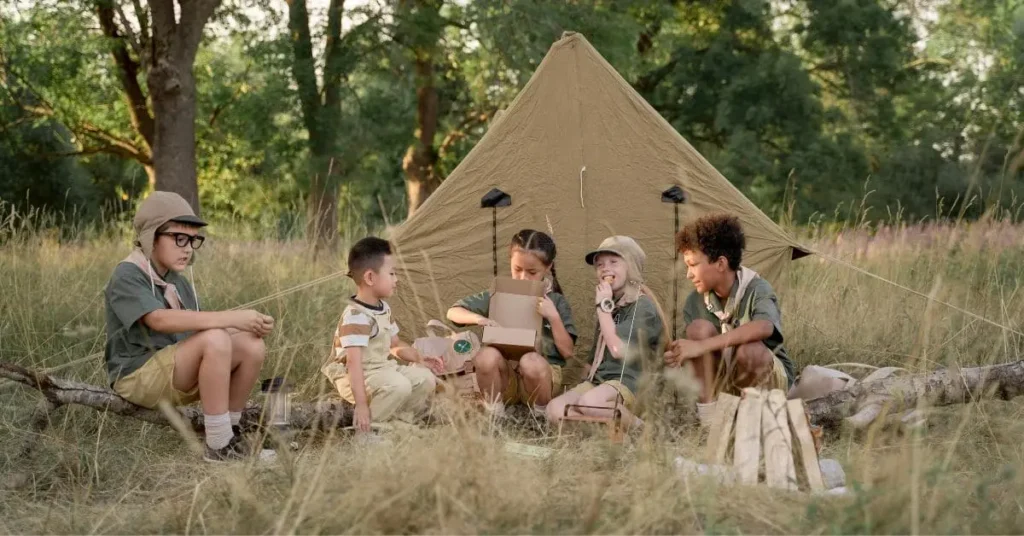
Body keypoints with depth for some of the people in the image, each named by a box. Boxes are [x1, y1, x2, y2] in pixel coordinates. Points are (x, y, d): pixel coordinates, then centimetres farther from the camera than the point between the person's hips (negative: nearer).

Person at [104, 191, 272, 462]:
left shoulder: (178, 282, 15)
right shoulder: (127, 276, -12)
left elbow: (199, 327, 7)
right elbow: (160, 319, -29)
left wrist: (250, 325, -14)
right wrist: (232, 318, -33)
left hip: (177, 376, 8)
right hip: (137, 377, -8)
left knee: (252, 345, -12)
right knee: (214, 340, -31)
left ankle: (230, 431, -1)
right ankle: (218, 447, -28)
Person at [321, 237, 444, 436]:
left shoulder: (383, 309, 8)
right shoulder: (356, 316, -24)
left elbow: (394, 344, 25)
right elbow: (353, 362, -31)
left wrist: (420, 359, 11)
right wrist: (361, 405, -35)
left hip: (383, 369, 10)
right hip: (357, 378, -10)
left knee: (425, 378, 0)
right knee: (399, 386, -31)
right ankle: (363, 429, -17)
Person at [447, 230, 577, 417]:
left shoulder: (556, 302, 6)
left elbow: (567, 351, 1)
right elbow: (453, 312, 10)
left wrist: (553, 316, -13)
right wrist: (478, 319, -11)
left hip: (542, 373, -1)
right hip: (504, 375, 1)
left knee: (531, 361, -36)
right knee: (486, 355, -32)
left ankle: (542, 415, -10)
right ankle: (495, 415, -13)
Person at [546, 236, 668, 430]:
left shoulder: (643, 306, -3)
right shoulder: (611, 306, 22)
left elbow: (618, 349, -15)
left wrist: (604, 305, -7)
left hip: (630, 383, -7)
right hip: (599, 380, 7)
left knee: (590, 403, -38)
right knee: (555, 410, -20)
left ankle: (637, 428, -16)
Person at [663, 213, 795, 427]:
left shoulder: (757, 290, -21)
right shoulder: (695, 301, -5)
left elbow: (764, 327, -43)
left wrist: (703, 346, -47)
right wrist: (679, 356, -30)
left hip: (769, 377, -4)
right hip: (723, 381, 4)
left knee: (749, 350, -38)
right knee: (700, 328, -23)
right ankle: (707, 417, -22)